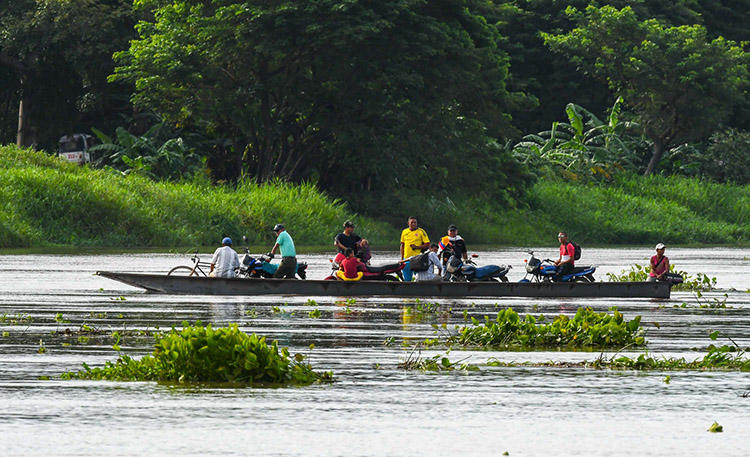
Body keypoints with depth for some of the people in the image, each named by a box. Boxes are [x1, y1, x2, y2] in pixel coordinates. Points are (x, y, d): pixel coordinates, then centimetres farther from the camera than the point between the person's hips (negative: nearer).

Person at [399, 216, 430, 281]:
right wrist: (402, 258, 15)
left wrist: (417, 247, -14)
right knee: (407, 279, 5)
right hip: (407, 258, 4)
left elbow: (427, 244, -1)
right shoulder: (404, 232, 12)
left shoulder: (421, 232, 0)